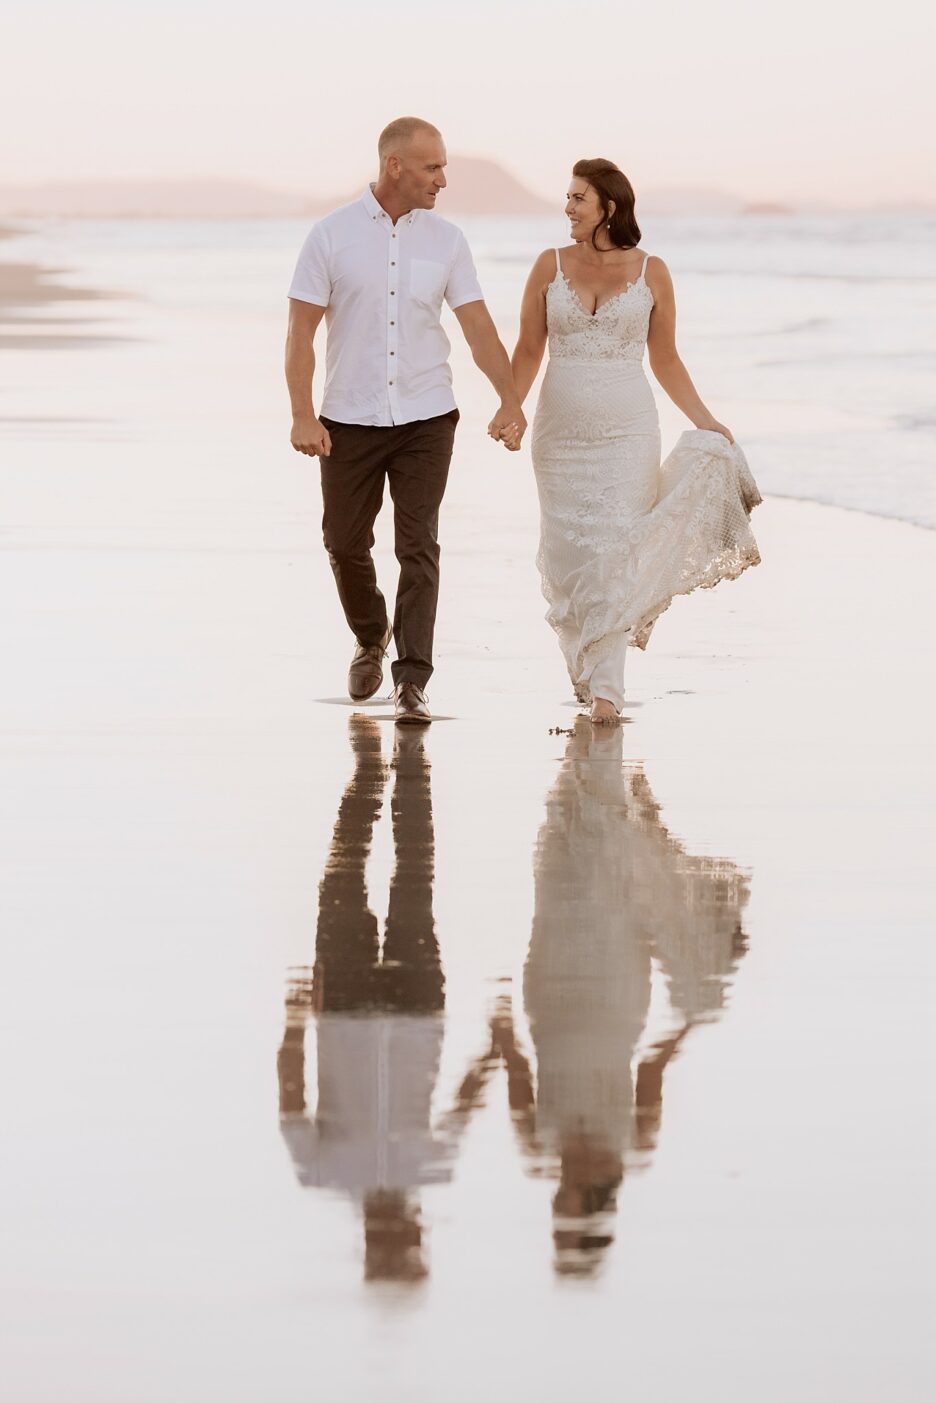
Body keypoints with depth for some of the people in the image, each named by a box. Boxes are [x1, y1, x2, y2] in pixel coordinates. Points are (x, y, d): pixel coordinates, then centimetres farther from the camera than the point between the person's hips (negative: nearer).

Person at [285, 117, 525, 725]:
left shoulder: (446, 239, 2)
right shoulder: (333, 235, -4)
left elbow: (477, 325, 0)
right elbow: (301, 330, -4)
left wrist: (511, 400, -11)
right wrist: (302, 415, -13)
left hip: (426, 418, 0)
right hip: (350, 419, 0)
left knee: (419, 548, -7)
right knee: (346, 542, 8)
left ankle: (412, 681, -6)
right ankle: (371, 639, 35)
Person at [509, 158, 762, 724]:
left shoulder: (651, 272, 1)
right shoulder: (551, 267, 4)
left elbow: (665, 359, 9)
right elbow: (528, 350, 6)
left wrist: (705, 419, 3)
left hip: (628, 430, -2)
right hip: (562, 432, 2)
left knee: (614, 553, -11)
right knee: (567, 554, 5)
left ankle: (606, 688, -13)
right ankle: (581, 666, 27)